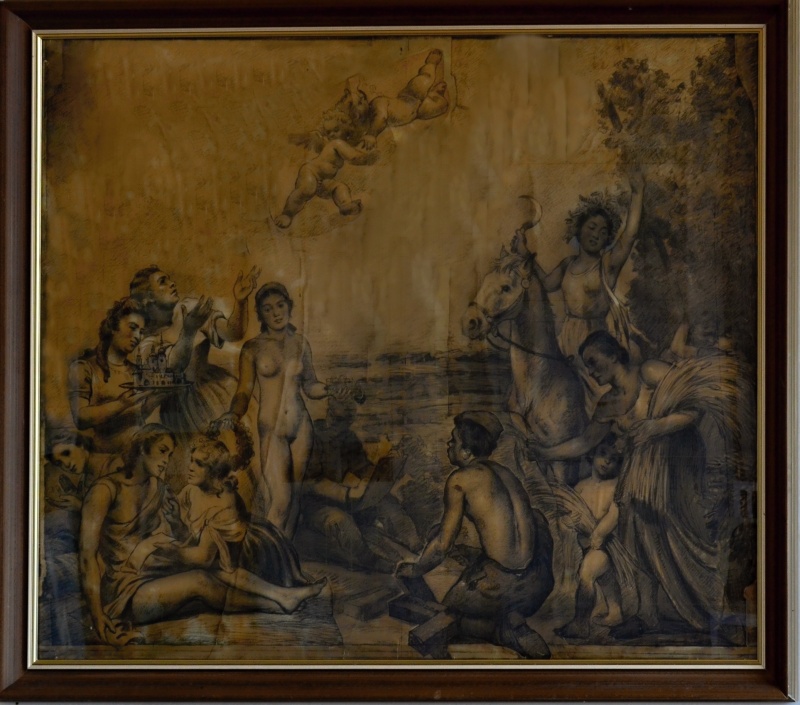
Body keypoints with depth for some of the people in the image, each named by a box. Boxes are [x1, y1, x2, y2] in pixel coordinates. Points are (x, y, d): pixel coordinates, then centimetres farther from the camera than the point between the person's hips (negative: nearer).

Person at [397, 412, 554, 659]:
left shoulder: (460, 479, -6)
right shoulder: (504, 472, 12)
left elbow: (443, 543, 0)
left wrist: (415, 569, 17)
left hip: (500, 581, -5)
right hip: (535, 582, 5)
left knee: (448, 616, 21)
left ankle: (507, 629, -5)